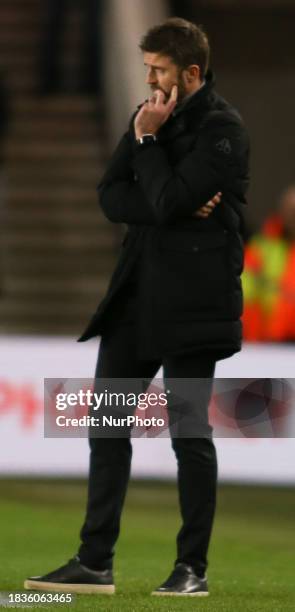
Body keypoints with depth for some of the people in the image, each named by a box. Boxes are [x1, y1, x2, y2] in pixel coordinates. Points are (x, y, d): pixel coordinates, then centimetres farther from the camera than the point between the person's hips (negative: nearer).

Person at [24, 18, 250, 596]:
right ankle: (94, 563, 12)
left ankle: (193, 566, 8)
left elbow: (167, 201, -21)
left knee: (190, 433, -2)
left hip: (190, 298, -8)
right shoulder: (152, 115, 12)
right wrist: (178, 209, -11)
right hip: (137, 292, 8)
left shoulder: (221, 129, -11)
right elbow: (111, 196, 4)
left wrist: (146, 139, -10)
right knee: (107, 428, 7)